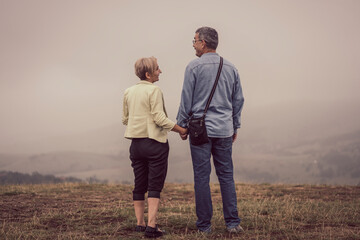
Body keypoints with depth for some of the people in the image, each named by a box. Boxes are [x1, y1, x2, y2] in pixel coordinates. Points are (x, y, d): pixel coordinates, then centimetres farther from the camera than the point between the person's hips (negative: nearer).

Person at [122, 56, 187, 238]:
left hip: (136, 143, 6)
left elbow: (125, 119, 15)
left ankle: (140, 223, 18)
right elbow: (159, 118, -16)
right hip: (155, 143, -6)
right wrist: (181, 129, -8)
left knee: (139, 185, 13)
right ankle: (151, 225, -9)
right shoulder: (154, 90, -11)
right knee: (155, 186, -3)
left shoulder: (128, 92, 10)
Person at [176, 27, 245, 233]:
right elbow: (239, 100, 13)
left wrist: (182, 125, 6)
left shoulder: (194, 67, -6)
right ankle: (233, 222, 3)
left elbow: (186, 100, -5)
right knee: (226, 175, 8)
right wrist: (235, 126, 22)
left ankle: (204, 224, 4)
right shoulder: (230, 67, 8)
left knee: (202, 176, 1)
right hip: (224, 129, 4)